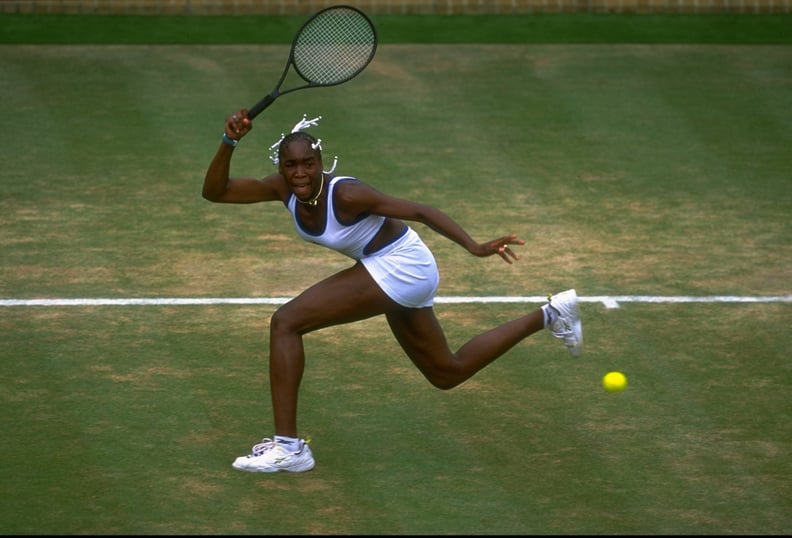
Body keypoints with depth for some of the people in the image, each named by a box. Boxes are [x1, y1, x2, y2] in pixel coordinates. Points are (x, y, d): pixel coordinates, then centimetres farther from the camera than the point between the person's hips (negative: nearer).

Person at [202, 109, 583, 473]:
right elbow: (215, 191, -8)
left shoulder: (344, 194, -27)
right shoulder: (283, 189, -7)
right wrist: (229, 142, -24)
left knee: (285, 322, -17)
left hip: (399, 266, -9)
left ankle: (287, 446, -16)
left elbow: (419, 211, -24)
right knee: (447, 374, 25)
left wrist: (474, 247, -34)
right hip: (403, 275, 9)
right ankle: (548, 315, 35)